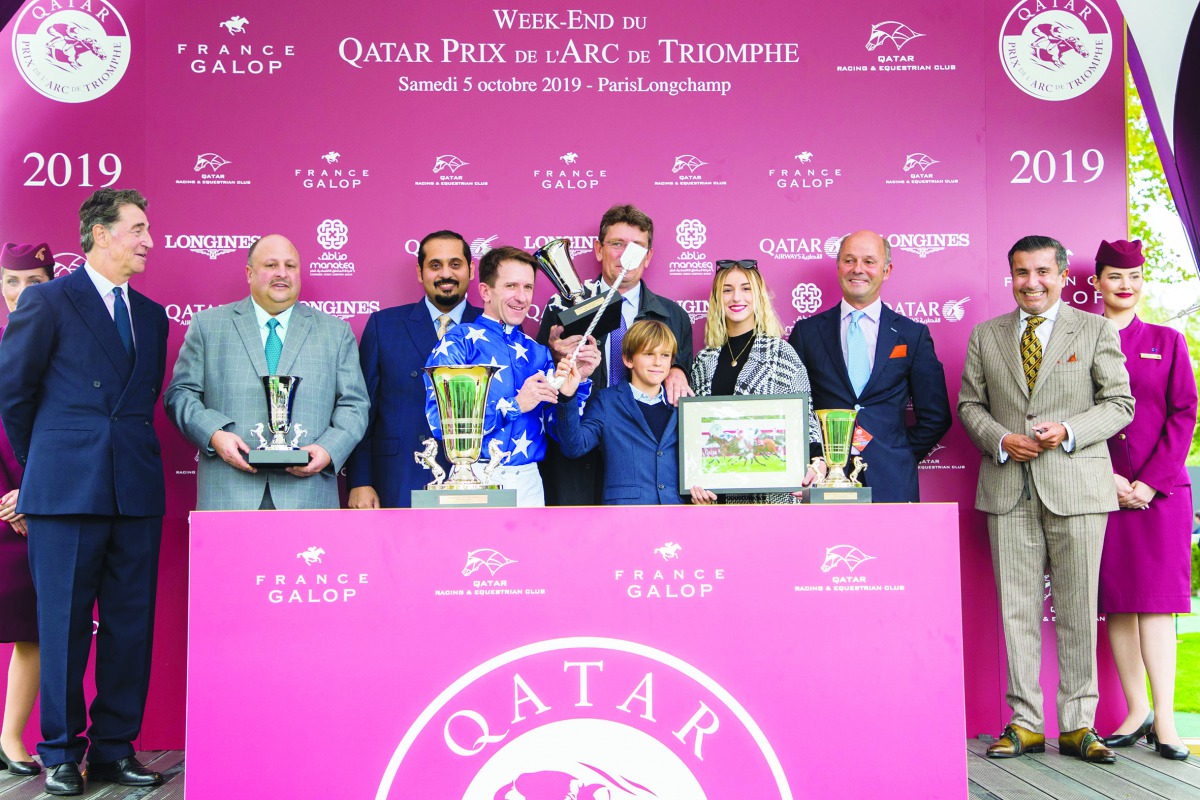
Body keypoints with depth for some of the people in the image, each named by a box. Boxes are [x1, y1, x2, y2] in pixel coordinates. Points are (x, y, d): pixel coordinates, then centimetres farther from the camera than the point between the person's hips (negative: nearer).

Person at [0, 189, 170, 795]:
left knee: (131, 624, 6)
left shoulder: (151, 315, 16)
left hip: (136, 490, 5)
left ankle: (114, 747, 17)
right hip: (65, 491, -5)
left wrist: (128, 452, 12)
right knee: (64, 624, 2)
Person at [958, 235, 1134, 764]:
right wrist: (1002, 440, -6)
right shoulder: (985, 336, 13)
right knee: (1017, 608, 3)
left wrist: (1068, 432, -13)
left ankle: (1077, 726, 11)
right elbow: (970, 404, 13)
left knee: (1078, 608, 1)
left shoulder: (1095, 330, 7)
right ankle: (1026, 723, 12)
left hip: (1076, 487, -2)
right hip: (1009, 489, 2)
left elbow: (1119, 403, 4)